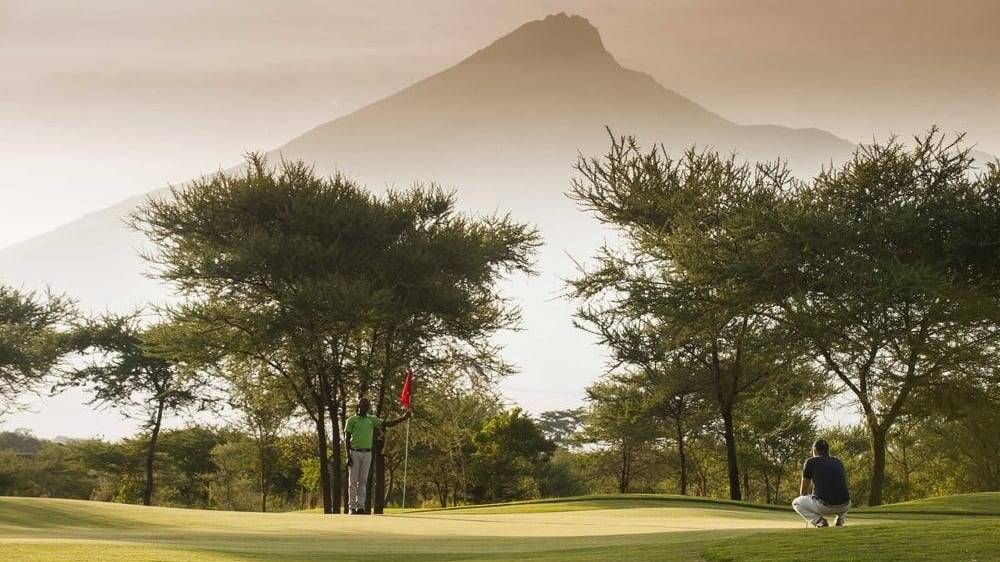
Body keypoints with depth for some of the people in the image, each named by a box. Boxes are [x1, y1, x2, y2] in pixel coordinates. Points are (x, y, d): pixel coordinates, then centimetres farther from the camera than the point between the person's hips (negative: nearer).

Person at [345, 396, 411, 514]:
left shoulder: (372, 419, 11)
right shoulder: (352, 420, 1)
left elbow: (388, 423, 2)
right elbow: (347, 439, -1)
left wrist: (403, 418, -10)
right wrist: (348, 455, -10)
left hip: (367, 453, 3)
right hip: (354, 452, -3)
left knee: (363, 480, 4)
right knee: (353, 480, -1)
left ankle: (361, 506, 6)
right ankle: (352, 507, 2)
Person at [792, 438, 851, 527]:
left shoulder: (810, 462, 9)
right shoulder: (838, 462, 20)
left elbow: (803, 491, 16)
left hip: (824, 506, -5)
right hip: (844, 506, 5)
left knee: (796, 503, 21)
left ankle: (819, 521, -1)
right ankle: (841, 520, 15)